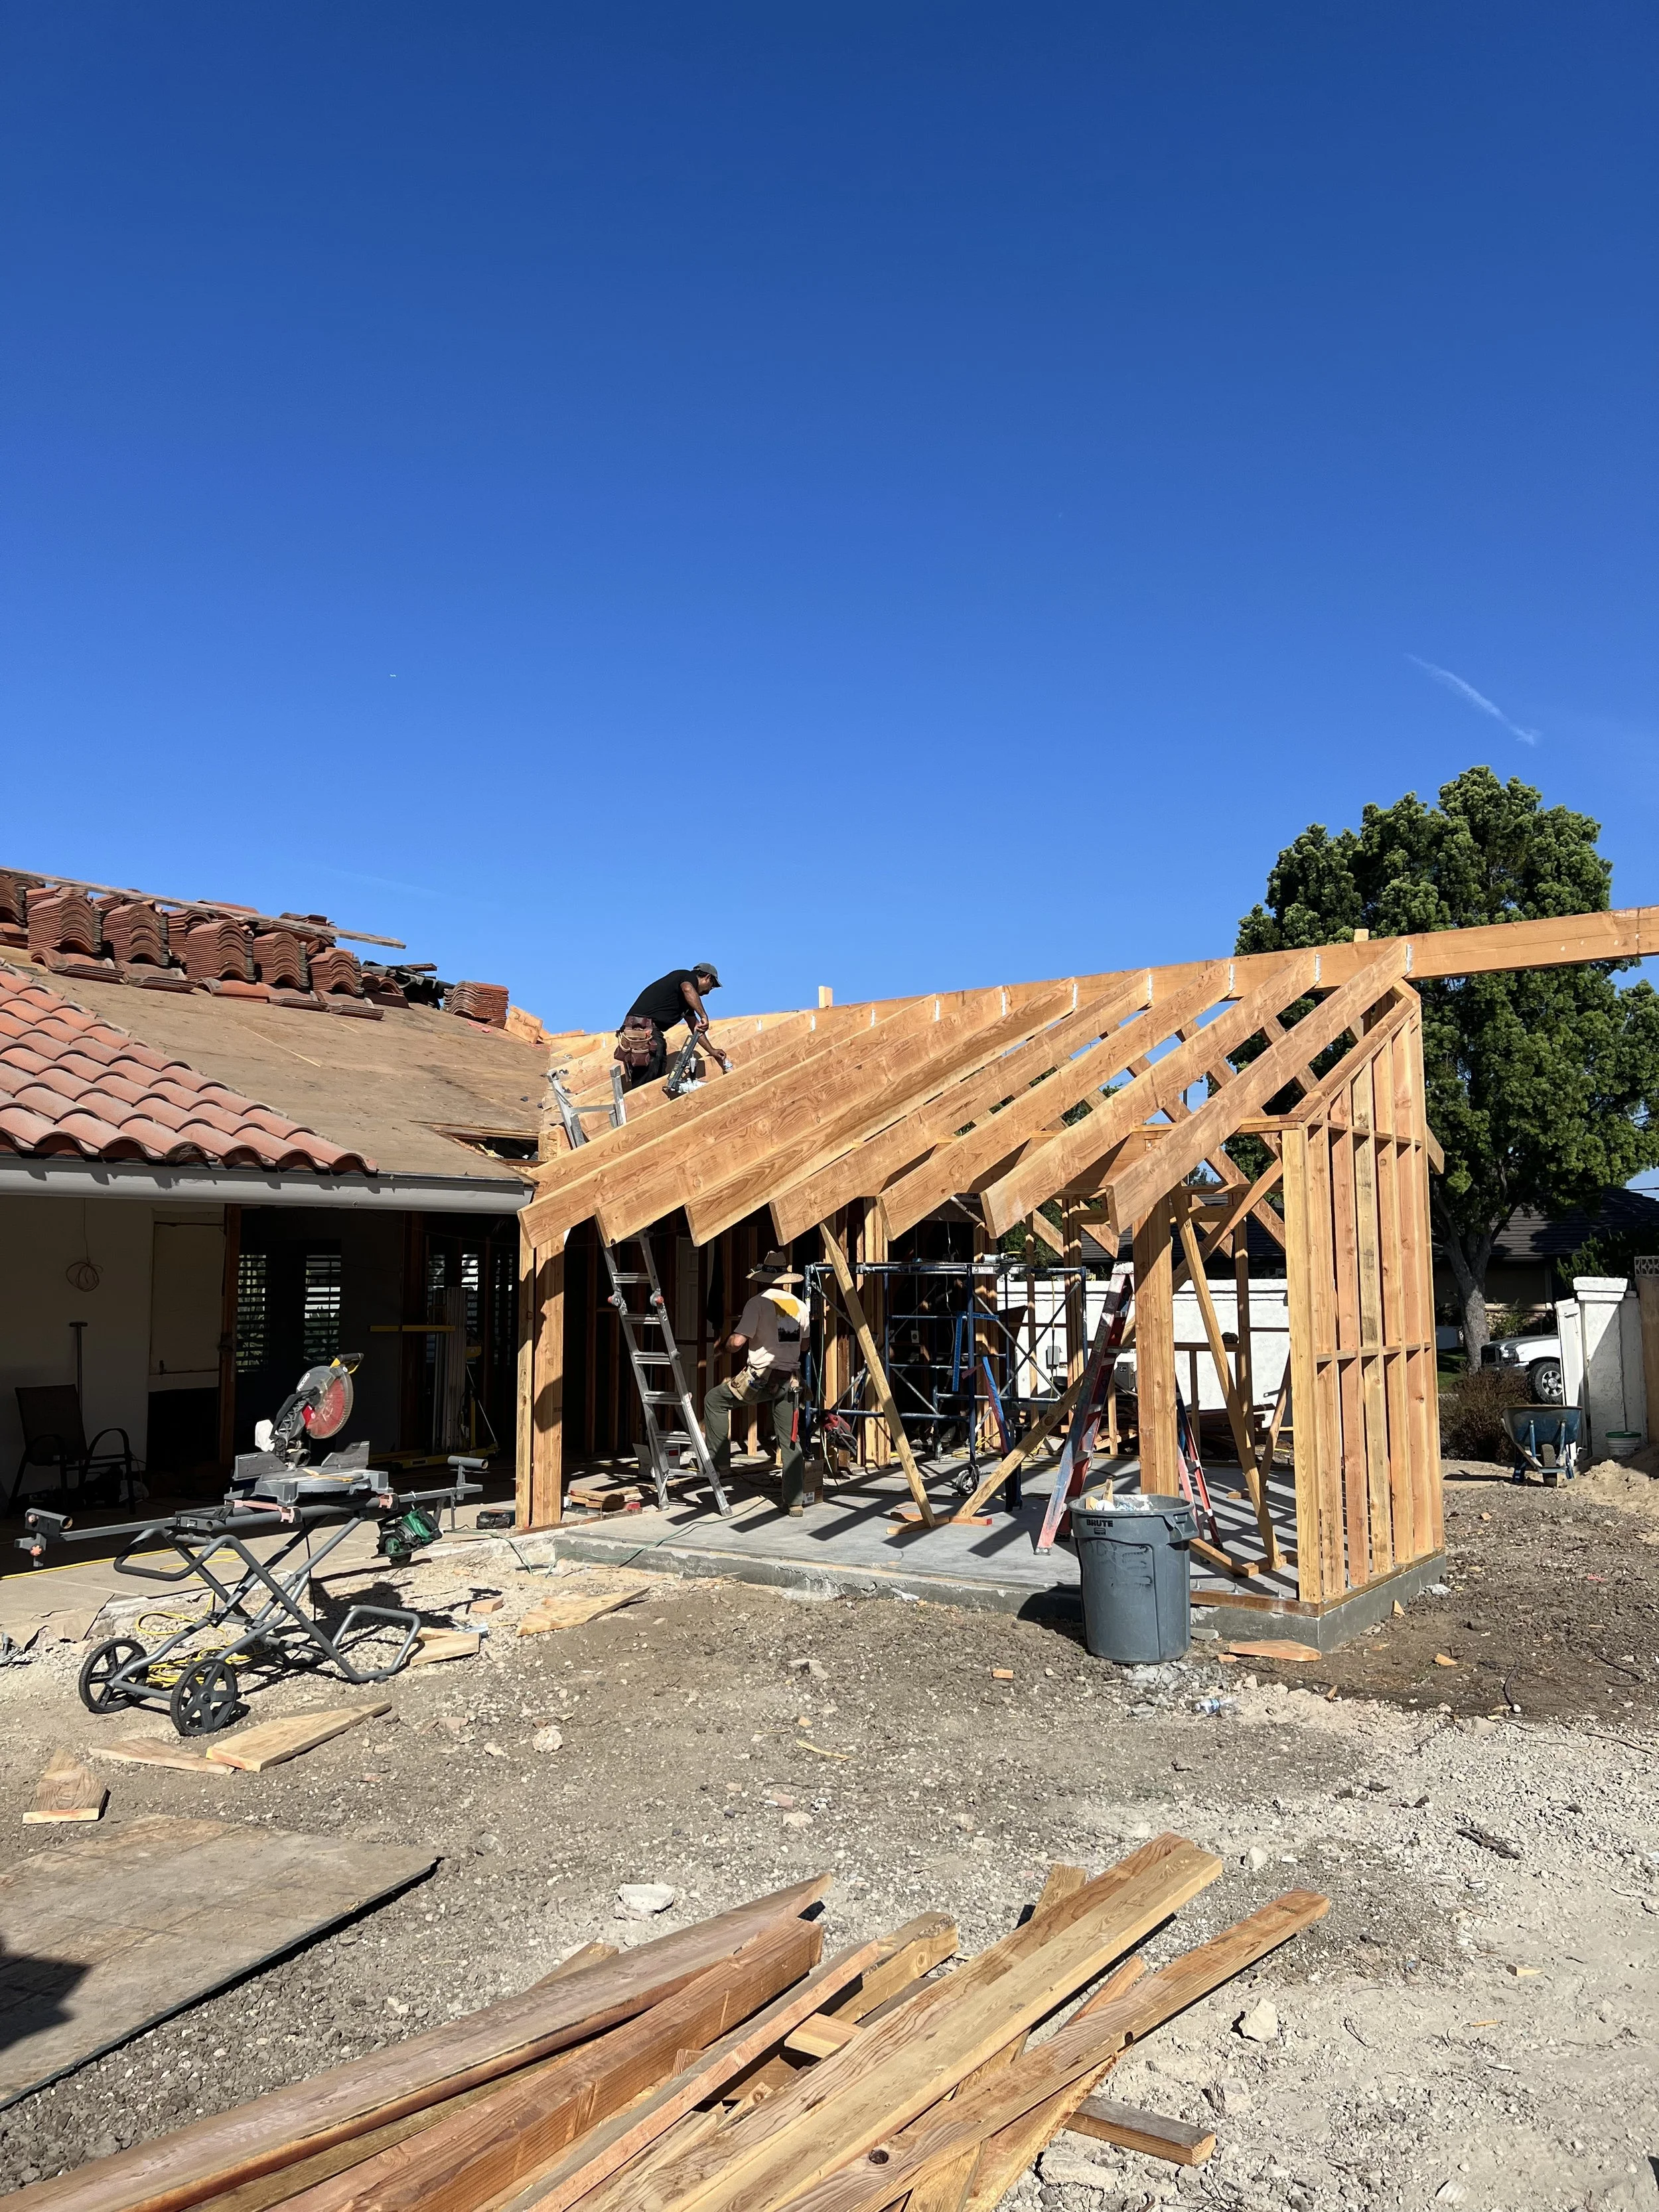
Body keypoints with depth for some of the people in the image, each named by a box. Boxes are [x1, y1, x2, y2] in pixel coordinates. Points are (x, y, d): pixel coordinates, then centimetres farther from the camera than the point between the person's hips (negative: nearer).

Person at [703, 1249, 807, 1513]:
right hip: (790, 1380, 5)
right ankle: (794, 1500, 8)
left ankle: (719, 1463, 14)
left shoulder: (758, 1303, -8)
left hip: (761, 1378, -5)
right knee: (790, 1440, 10)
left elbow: (737, 1342, -16)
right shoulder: (800, 1305, 9)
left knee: (715, 1400, 16)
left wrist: (728, 1344, 7)